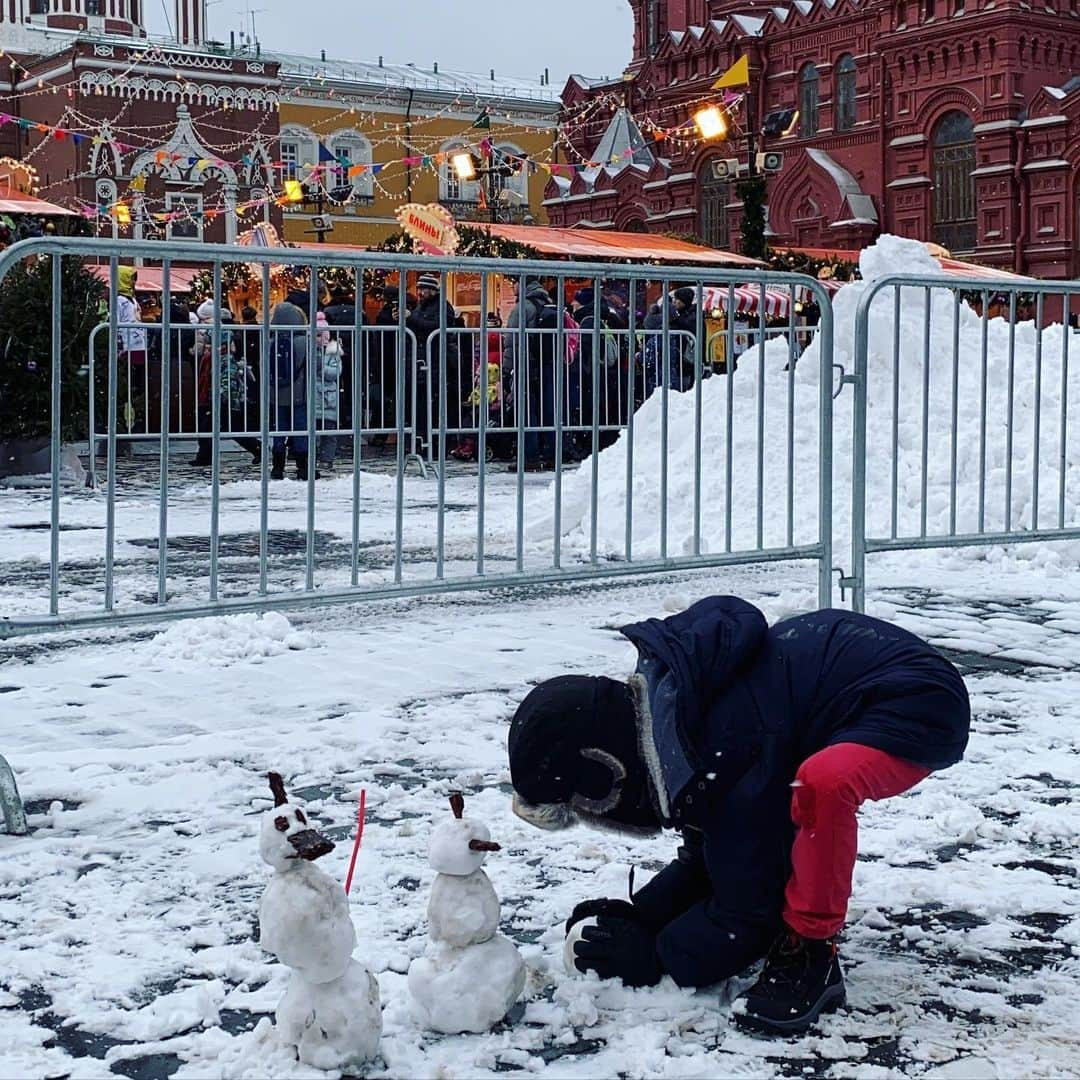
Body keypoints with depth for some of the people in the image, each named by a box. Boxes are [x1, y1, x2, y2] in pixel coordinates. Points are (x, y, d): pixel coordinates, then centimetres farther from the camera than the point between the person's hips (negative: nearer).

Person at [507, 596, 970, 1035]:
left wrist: (650, 959, -11)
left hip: (923, 703, -10)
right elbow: (706, 860, 10)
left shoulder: (723, 748, -30)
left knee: (822, 784, -37)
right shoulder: (664, 698, -2)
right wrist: (637, 914, 0)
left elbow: (746, 907, -18)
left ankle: (810, 956, -17)